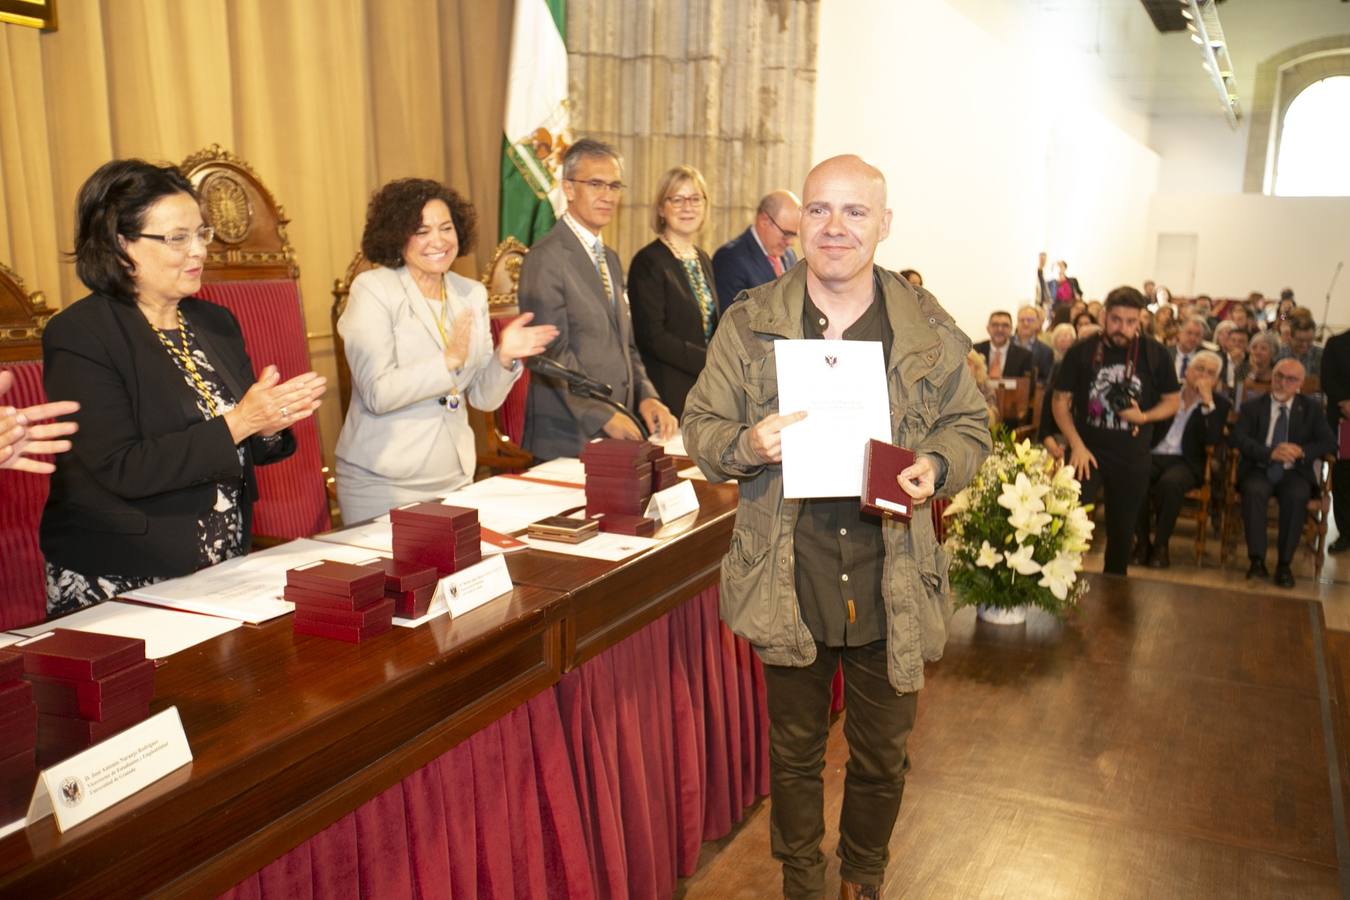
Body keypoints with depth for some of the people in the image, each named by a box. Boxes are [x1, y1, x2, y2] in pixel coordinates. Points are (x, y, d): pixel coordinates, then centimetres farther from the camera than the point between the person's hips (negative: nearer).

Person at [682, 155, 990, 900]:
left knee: (882, 757, 18)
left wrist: (937, 466, -14)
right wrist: (748, 445, -21)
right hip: (789, 584, 0)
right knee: (794, 752, 18)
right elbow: (701, 426, 1)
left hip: (892, 587, 1)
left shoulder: (930, 330, 1)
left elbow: (970, 426, 8)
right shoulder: (749, 324, -1)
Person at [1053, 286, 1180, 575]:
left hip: (1132, 456, 1)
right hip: (1088, 449, -1)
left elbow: (1172, 401, 7)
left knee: (1122, 529, 13)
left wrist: (1144, 416, -13)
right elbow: (1061, 402, 0)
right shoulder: (1081, 352, -5)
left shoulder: (1154, 353, -3)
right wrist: (1077, 445, -11)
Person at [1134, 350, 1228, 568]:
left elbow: (1212, 440, -9)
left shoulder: (1218, 404, 7)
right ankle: (1142, 541, -16)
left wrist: (1207, 401, -12)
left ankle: (1160, 545, -19)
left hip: (1186, 462, -1)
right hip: (1153, 456, 2)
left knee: (1170, 482, -37)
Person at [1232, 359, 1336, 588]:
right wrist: (1271, 453, -23)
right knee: (1254, 492, -34)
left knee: (1297, 496, -32)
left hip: (1294, 473, 0)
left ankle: (1284, 564, -25)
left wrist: (1302, 451, -17)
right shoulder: (1252, 406, 8)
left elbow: (1328, 443, 4)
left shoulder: (1312, 408, 11)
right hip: (1259, 470, 0)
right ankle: (1257, 560, -29)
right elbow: (1239, 439, -6)